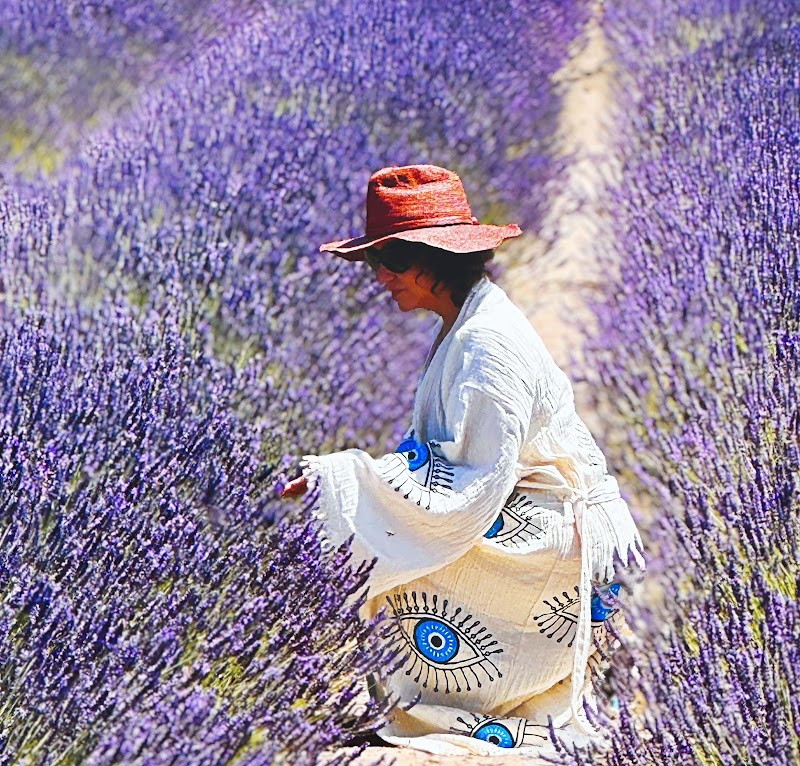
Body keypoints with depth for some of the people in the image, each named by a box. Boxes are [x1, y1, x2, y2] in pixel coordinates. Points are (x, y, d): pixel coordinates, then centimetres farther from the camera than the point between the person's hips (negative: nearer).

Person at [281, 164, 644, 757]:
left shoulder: (489, 345, -24)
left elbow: (474, 493, -27)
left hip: (549, 533, -10)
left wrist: (344, 478, -23)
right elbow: (456, 453, 12)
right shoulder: (460, 325, 6)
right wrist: (341, 475, 1)